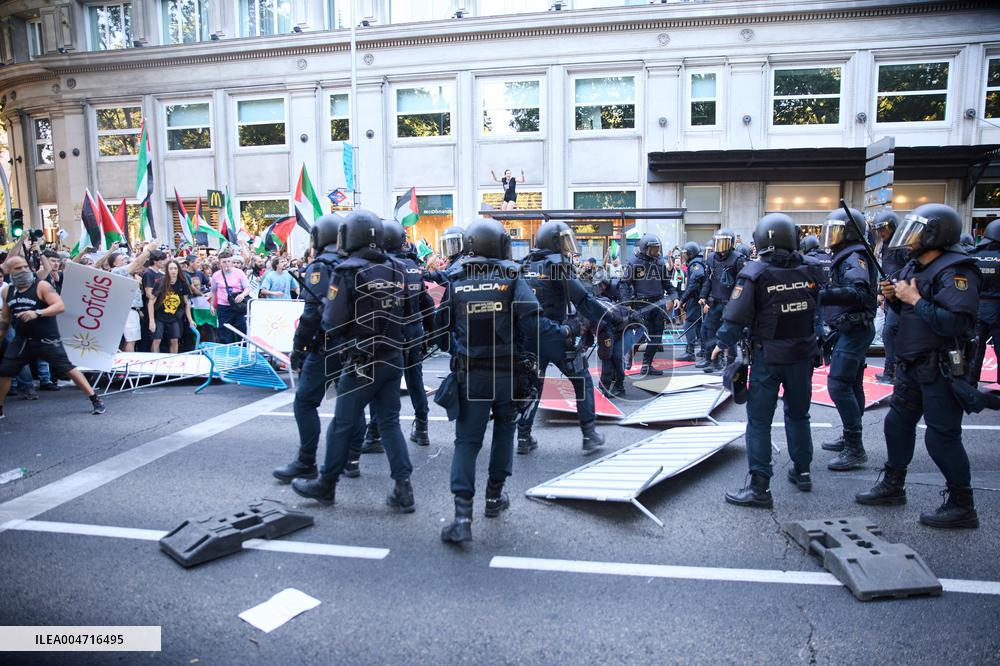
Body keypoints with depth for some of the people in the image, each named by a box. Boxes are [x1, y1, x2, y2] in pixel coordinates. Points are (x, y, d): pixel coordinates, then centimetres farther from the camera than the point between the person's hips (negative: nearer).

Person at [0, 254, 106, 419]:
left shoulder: (41, 286, -9)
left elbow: (60, 306, -21)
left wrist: (37, 313, -34)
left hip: (47, 339, -5)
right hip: (21, 340, 6)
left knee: (67, 368, -8)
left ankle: (95, 400, -2)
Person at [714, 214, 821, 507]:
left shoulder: (755, 273, -15)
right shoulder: (809, 270, -2)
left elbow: (736, 317, -15)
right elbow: (818, 311, 8)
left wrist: (722, 344, -1)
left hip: (768, 356, -5)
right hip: (803, 354, 5)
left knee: (759, 420, 1)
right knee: (798, 414, 21)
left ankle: (759, 487, 1)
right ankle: (802, 471, 35)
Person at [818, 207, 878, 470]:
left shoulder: (854, 257, -16)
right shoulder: (844, 257, 15)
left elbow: (858, 293, -32)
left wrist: (822, 295, -40)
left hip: (854, 330, -11)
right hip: (849, 330, 11)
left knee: (838, 385, -14)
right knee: (851, 385, 15)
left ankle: (855, 450, -9)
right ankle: (850, 439, 26)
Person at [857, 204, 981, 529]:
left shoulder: (955, 271, -19)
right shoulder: (914, 266, 10)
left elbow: (956, 323, -30)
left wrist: (914, 299, -24)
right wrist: (894, 297, 0)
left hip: (942, 368, -9)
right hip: (911, 365, 9)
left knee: (942, 436, -2)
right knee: (897, 423, 17)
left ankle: (962, 505, 14)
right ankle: (893, 484, 33)